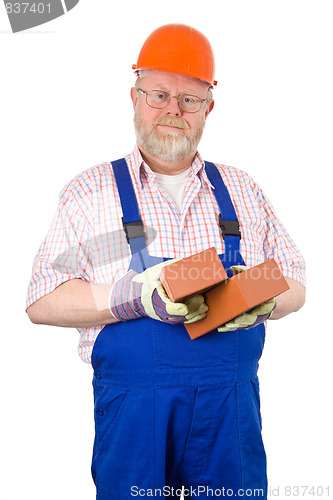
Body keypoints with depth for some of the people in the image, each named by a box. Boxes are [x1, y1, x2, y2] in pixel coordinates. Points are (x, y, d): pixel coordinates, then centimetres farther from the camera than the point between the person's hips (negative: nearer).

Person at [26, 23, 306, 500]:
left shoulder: (242, 191, 11)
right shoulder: (91, 192, 2)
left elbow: (294, 285, 13)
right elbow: (43, 300, -4)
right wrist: (136, 296, -19)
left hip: (232, 405, 3)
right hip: (132, 407, -2)